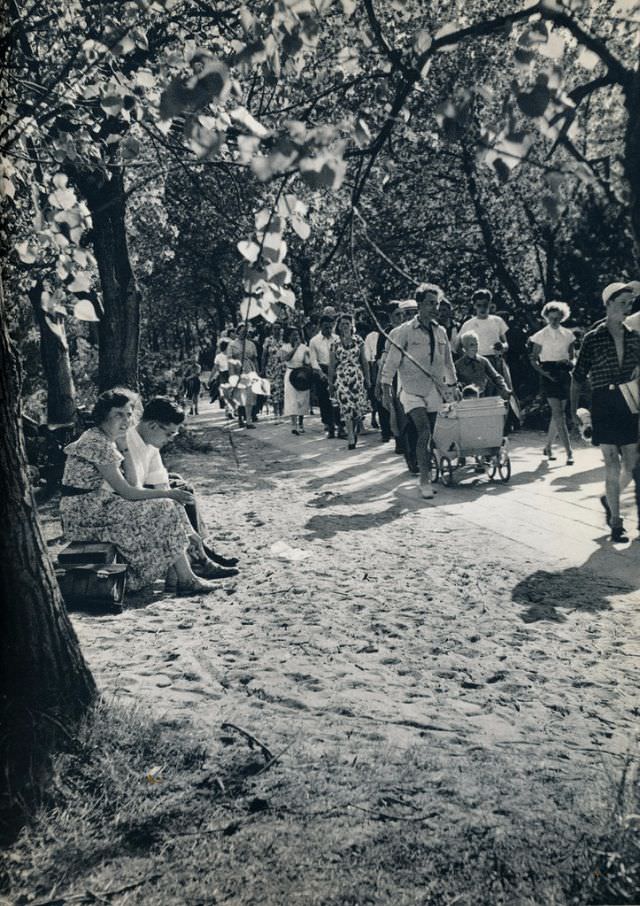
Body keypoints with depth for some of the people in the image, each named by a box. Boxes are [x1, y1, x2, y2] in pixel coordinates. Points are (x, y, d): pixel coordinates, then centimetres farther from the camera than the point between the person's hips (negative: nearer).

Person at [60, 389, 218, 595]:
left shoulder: (101, 438, 12)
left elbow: (120, 488, 12)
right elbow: (127, 492, -18)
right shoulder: (99, 444, -20)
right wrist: (169, 493, -9)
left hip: (93, 505, 10)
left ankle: (173, 576, 3)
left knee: (164, 509, 6)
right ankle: (186, 580, -2)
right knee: (166, 509, -11)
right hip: (85, 514, -10)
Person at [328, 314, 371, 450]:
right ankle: (351, 439, -2)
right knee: (346, 407, -7)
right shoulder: (335, 343, 4)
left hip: (357, 376, 1)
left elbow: (364, 361, 8)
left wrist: (367, 378, 5)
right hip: (341, 377, -1)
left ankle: (354, 428, 26)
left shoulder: (358, 340, 5)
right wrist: (330, 382, 6)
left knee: (358, 405, -4)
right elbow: (332, 364, 7)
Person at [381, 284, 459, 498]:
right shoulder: (404, 332, -6)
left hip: (435, 391, 5)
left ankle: (427, 475, 21)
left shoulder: (440, 332, 11)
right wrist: (386, 391, -9)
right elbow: (391, 363, -5)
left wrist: (453, 386, 20)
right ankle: (424, 480, -13)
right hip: (412, 392, -5)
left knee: (430, 435, 7)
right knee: (424, 432, -19)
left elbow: (448, 362, 21)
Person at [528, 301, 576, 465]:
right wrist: (544, 372, -14)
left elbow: (572, 357, 16)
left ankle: (548, 447, 25)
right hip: (548, 376, -4)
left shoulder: (568, 335, 9)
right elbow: (534, 360, 1)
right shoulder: (540, 336, 0)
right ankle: (569, 452, -14)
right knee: (558, 414, -12)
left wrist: (569, 362, -7)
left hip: (564, 375, 4)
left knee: (558, 414, 8)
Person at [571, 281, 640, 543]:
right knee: (612, 464, -5)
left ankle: (609, 499, 33)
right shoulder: (593, 338, -1)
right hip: (604, 405, -4)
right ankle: (616, 523, 5)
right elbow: (578, 377, 1)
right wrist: (573, 409, -1)